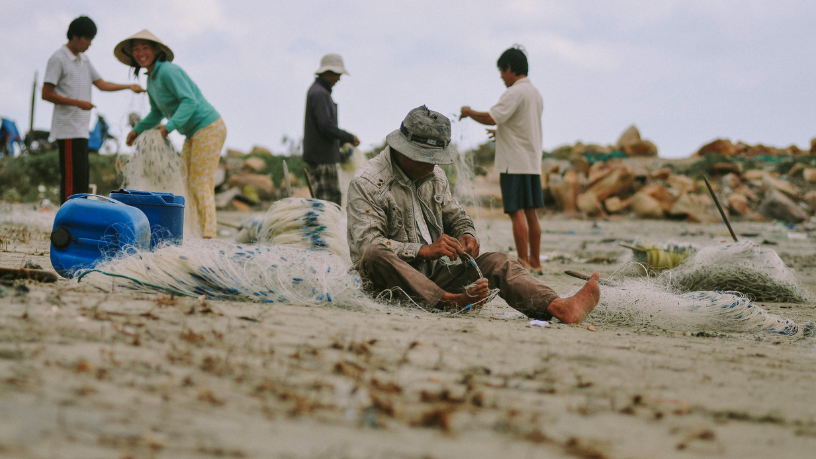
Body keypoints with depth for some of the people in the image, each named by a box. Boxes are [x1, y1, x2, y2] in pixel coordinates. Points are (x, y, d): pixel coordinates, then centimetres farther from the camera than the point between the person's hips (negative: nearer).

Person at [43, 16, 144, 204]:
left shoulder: (84, 60, 19)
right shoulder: (58, 59, -8)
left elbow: (101, 84, 18)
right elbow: (46, 94, -11)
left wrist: (129, 87, 6)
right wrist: (77, 102, -17)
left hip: (81, 129, 9)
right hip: (68, 130, -9)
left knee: (82, 179, 7)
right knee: (72, 177, -13)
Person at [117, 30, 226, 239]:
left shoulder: (168, 71, -17)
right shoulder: (151, 79, 13)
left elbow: (190, 101, -25)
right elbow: (157, 113, 25)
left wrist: (170, 126, -34)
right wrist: (138, 129, 15)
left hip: (208, 129, -10)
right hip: (194, 134, 10)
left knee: (200, 184, -12)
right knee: (184, 182, 6)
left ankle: (208, 234, -13)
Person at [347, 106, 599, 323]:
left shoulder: (434, 176, 14)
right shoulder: (367, 182, -9)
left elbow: (456, 218, 22)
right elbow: (367, 243, -20)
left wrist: (467, 236, -5)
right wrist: (424, 250, -29)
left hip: (432, 274, 6)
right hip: (388, 280, -6)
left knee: (496, 261, -15)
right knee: (375, 256, -40)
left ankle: (559, 308, -39)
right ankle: (449, 301, -53)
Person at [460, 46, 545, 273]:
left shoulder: (515, 93, -13)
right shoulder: (535, 93, 17)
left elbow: (491, 118, -23)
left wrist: (469, 112, -7)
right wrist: (502, 133, 31)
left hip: (514, 162, -9)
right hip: (533, 162, 9)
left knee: (516, 212, -8)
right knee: (530, 213, 11)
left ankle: (523, 262, -10)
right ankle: (535, 261, 13)